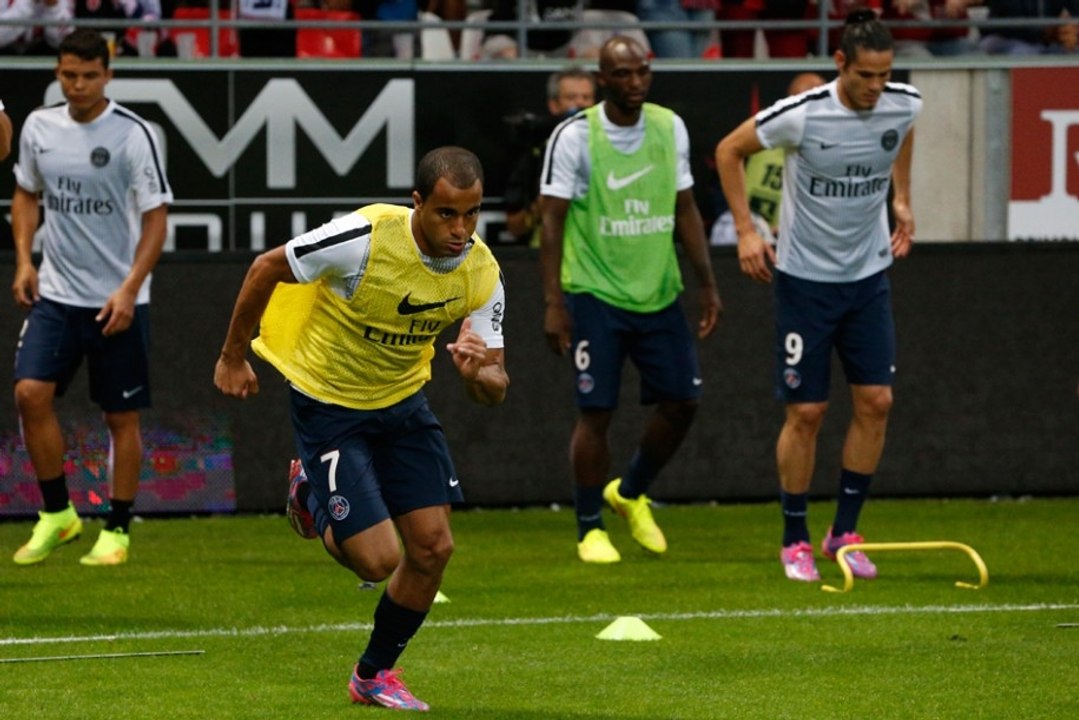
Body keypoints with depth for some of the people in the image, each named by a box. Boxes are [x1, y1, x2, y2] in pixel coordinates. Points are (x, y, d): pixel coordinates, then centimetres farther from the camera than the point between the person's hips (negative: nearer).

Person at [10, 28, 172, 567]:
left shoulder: (133, 135, -11)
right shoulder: (39, 127, 3)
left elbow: (155, 217, -11)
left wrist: (130, 289, -19)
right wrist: (23, 259, 5)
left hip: (117, 301, -3)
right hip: (55, 294, 4)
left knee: (121, 416, 4)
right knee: (31, 393, -10)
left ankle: (117, 531, 15)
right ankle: (56, 514, 5)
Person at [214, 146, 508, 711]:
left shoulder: (480, 272, -15)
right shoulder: (365, 238, -30)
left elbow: (495, 389, -8)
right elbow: (266, 269, -14)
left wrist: (479, 373, -33)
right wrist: (233, 358, -5)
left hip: (402, 400, 5)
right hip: (328, 404, -5)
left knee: (433, 547, -1)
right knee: (377, 560, -11)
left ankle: (374, 674, 23)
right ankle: (312, 493, 23)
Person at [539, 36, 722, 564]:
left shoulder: (670, 129, 6)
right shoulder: (574, 136, -9)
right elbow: (553, 220, -7)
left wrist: (707, 284, 11)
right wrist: (553, 303, -12)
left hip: (658, 292, 5)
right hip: (595, 294, -5)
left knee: (681, 401, 4)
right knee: (596, 411, -5)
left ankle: (631, 493, 29)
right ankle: (589, 529, 9)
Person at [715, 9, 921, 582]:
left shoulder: (903, 106, -8)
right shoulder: (801, 115, -21)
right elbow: (729, 151, -6)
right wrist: (745, 230, -10)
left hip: (868, 276, 4)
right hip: (805, 277, -4)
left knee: (876, 401, -1)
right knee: (806, 411, -3)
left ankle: (844, 533, 12)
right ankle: (794, 541, 12)